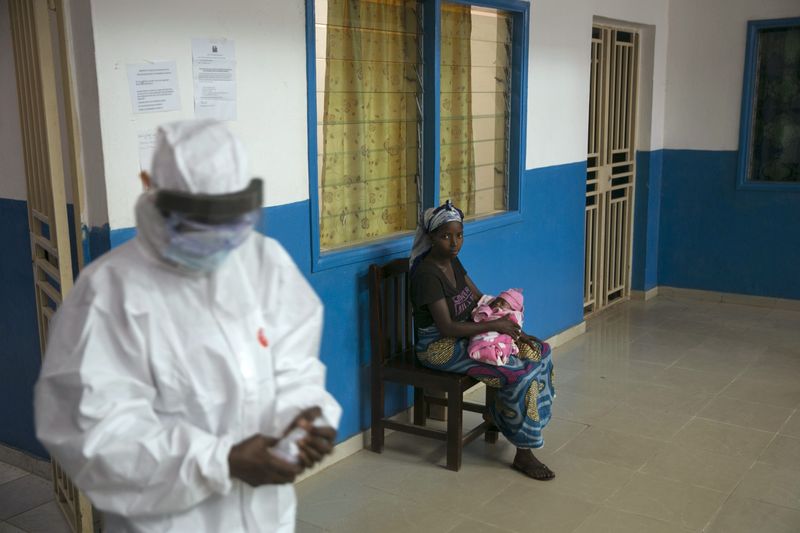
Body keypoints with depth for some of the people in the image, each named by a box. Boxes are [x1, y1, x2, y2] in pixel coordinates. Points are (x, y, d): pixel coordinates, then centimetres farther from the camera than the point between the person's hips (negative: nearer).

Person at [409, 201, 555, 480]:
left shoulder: (453, 261, 5)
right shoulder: (427, 273, -23)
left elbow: (481, 299, 12)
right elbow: (447, 328, -27)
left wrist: (511, 329, -2)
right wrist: (496, 325, -22)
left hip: (465, 336, 9)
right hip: (440, 347, -9)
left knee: (540, 352, 3)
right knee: (522, 374, -21)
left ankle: (497, 412, 16)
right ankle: (523, 454, -7)